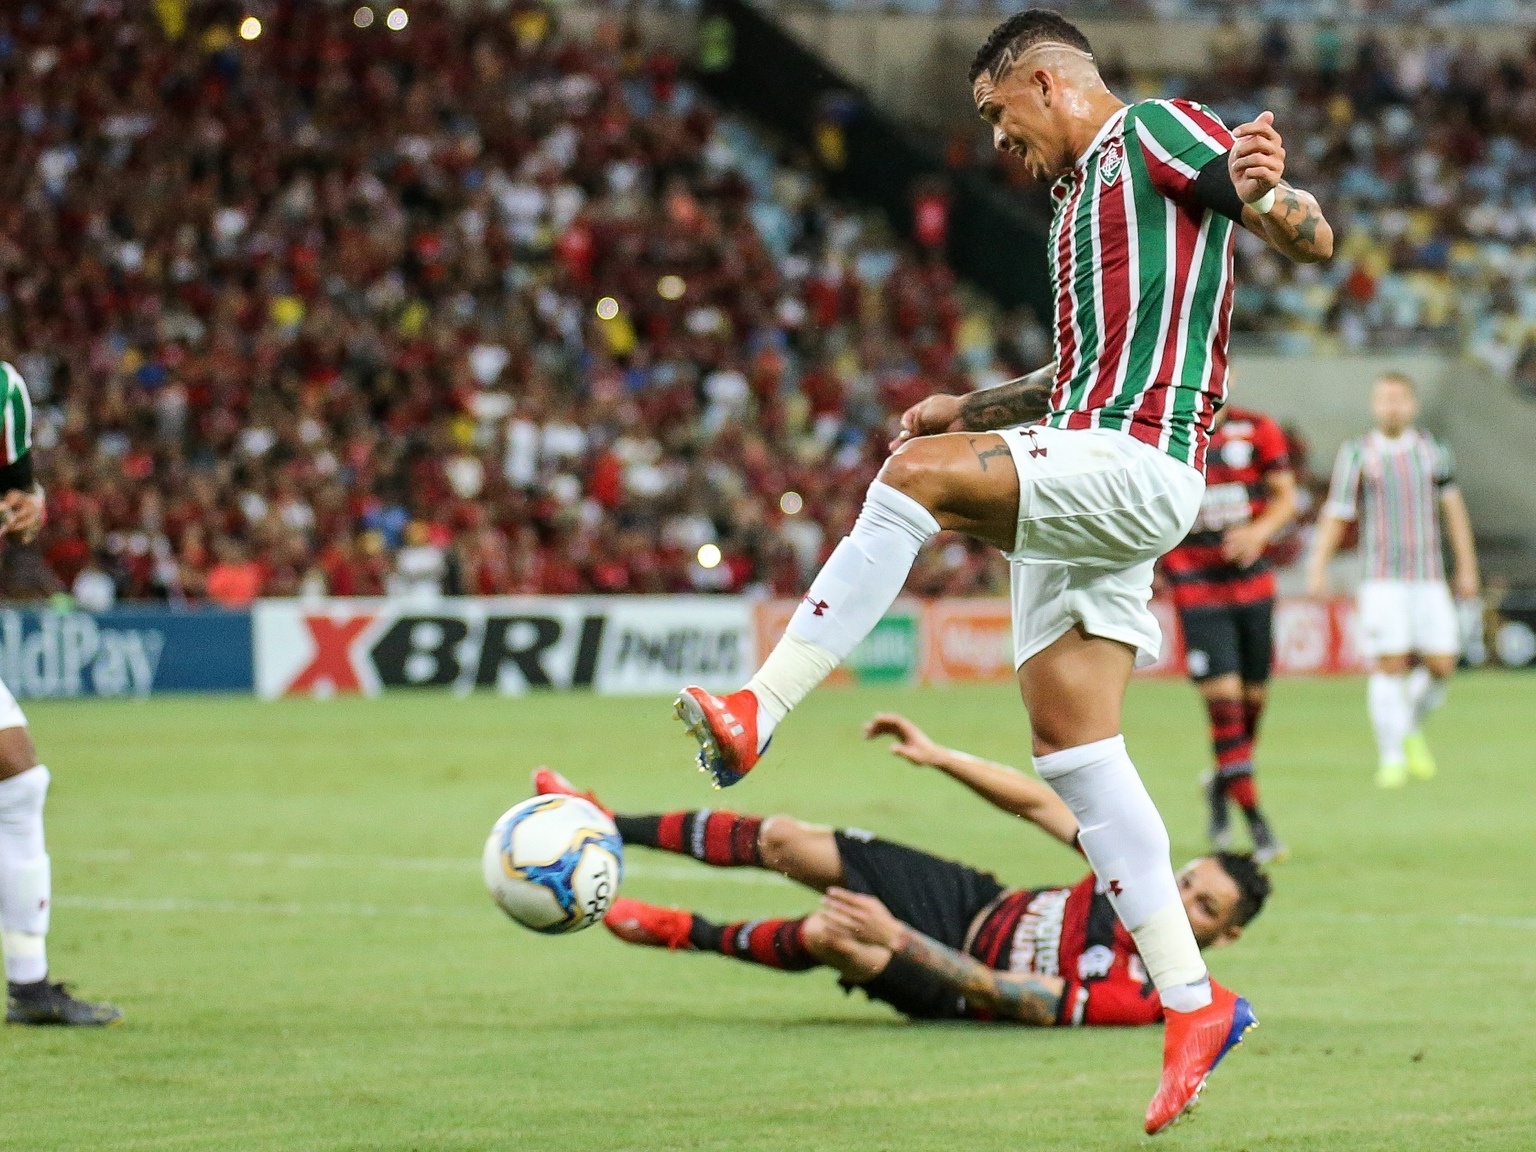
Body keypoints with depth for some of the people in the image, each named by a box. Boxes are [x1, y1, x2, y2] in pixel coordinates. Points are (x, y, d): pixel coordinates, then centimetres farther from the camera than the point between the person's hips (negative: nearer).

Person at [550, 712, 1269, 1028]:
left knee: (829, 933, -33)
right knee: (784, 840, -6)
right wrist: (938, 756, -9)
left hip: (950, 987, -7)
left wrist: (894, 935, -32)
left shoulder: (1147, 996, -27)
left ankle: (694, 935, -2)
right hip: (970, 899, 7)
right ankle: (611, 829, 10)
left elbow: (999, 996, -29)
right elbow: (1041, 805, 0)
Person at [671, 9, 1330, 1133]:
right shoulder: (1078, 191, 27)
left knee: (915, 473, -27)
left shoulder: (1154, 132, 0)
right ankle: (1192, 999, 4)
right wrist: (973, 408, 26)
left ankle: (757, 715, -30)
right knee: (1069, 737, 2)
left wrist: (1266, 196, -34)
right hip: (1080, 467, 10)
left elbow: (1316, 240, -11)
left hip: (1139, 465, -10)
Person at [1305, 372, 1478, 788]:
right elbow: (1336, 515, 1)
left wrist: (1467, 567, 12)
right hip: (1382, 579, -3)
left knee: (1441, 666, -3)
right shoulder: (1356, 454, 1)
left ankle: (1412, 728, 25)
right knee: (1389, 665, -11)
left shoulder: (1432, 449, 9)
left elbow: (1452, 507, 14)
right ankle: (1391, 757, -2)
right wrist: (1317, 569, -8)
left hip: (1429, 579, 3)